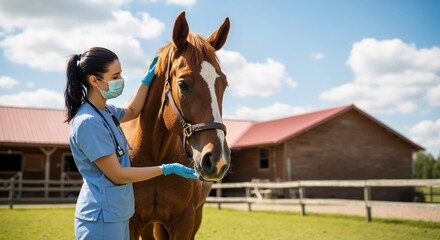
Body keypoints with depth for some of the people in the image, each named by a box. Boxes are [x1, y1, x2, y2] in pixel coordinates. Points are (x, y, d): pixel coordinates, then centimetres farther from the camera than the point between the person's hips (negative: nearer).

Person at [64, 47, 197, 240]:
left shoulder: (105, 111, 5)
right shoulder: (88, 122, -22)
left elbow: (131, 111, 29)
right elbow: (117, 175, -21)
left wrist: (147, 80, 18)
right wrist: (167, 169, -16)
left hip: (116, 214, 10)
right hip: (101, 218, -9)